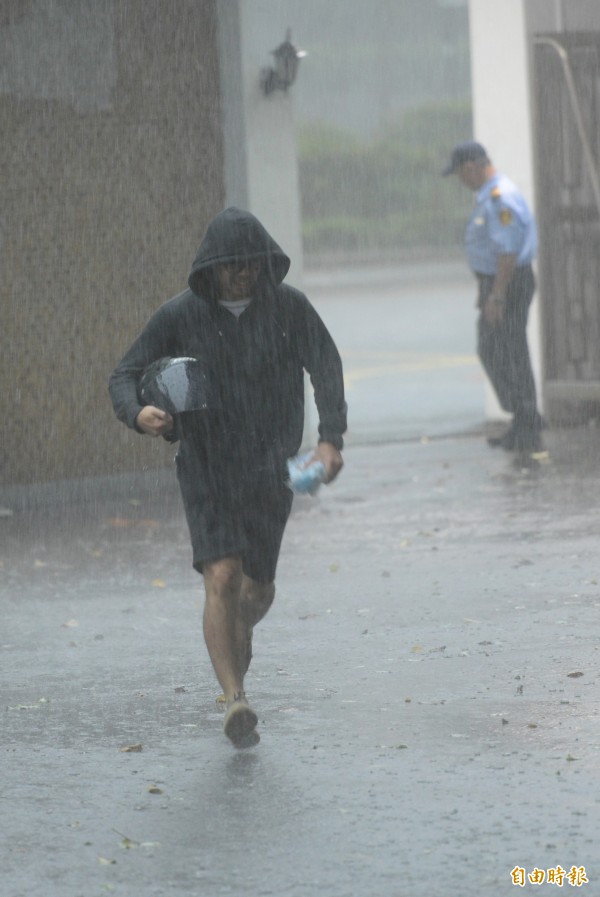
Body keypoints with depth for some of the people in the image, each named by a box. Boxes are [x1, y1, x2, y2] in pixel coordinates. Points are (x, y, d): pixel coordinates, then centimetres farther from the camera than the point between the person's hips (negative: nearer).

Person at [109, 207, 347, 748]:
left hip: (271, 471, 2)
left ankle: (238, 635, 49)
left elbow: (326, 368, -3)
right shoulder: (180, 316, -6)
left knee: (259, 587, 13)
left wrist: (331, 438, -18)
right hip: (206, 465, -2)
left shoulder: (288, 307, -2)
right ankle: (236, 701, -25)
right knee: (222, 576, -19)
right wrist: (138, 413, -28)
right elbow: (126, 376, -4)